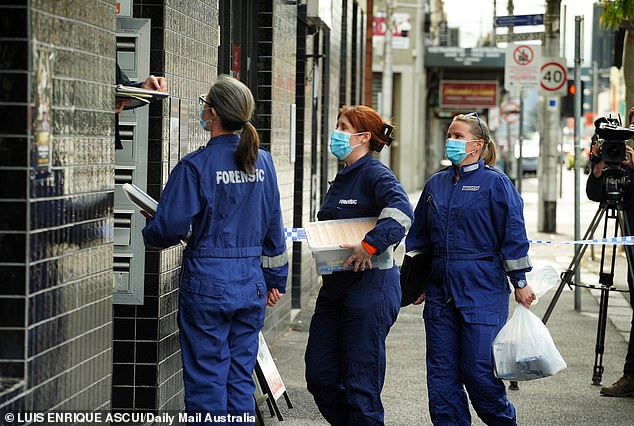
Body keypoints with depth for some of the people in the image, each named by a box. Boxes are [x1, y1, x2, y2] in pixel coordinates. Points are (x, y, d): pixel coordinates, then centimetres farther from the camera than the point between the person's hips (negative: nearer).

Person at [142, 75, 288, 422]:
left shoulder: (196, 165, -12)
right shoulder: (262, 162, 5)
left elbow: (169, 228, -14)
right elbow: (274, 227, 12)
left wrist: (150, 234, 9)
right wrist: (276, 279, 21)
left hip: (207, 284, -5)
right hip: (251, 284, 5)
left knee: (206, 381, 2)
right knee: (241, 380, 12)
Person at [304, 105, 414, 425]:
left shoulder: (375, 174, -11)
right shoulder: (341, 178, 16)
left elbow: (400, 213, -29)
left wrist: (369, 245, -35)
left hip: (370, 287, -9)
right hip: (335, 287, 9)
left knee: (360, 382, -4)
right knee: (320, 376, 9)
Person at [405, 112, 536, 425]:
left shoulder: (496, 183, -4)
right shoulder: (436, 184, 12)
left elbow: (514, 235, -5)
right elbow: (418, 235, 19)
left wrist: (520, 283, -6)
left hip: (482, 289, -6)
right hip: (440, 289, 6)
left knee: (478, 369, -6)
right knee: (441, 370, 4)